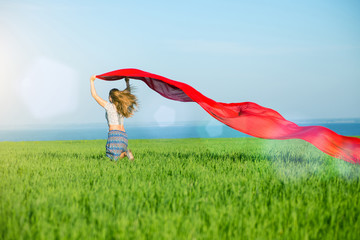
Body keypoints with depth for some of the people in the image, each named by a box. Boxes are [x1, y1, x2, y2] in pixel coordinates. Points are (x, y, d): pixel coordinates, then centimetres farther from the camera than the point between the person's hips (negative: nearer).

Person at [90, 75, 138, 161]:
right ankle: (125, 152, -15)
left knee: (112, 158, -6)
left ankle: (125, 153, -28)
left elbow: (94, 95, 3)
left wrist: (92, 81, 13)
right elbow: (128, 93, 35)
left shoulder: (109, 106, -1)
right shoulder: (123, 107, 15)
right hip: (124, 135, 6)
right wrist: (127, 82, 48)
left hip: (114, 134, -6)